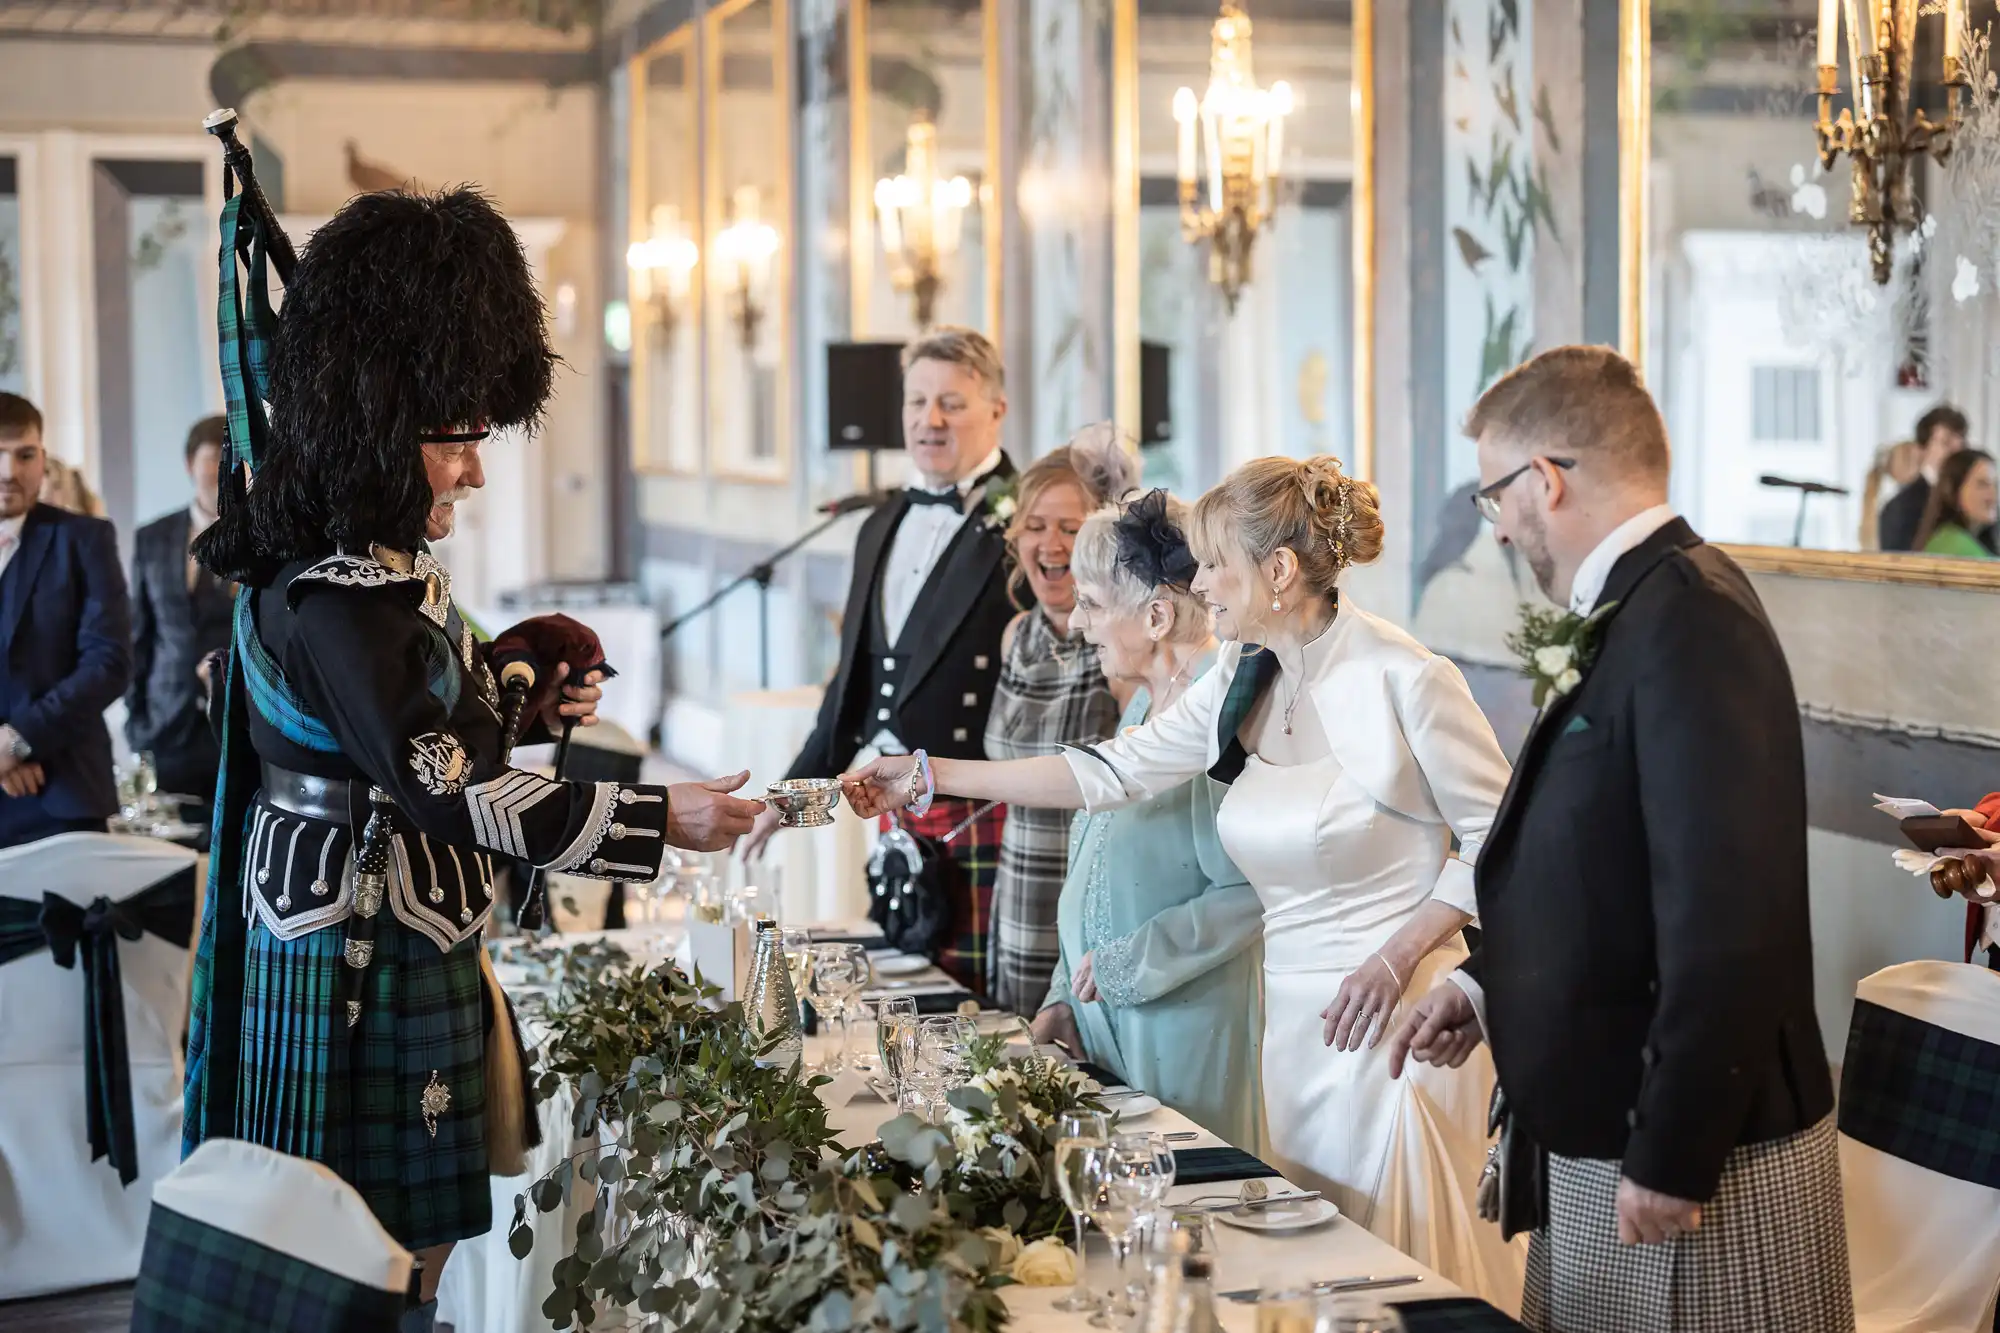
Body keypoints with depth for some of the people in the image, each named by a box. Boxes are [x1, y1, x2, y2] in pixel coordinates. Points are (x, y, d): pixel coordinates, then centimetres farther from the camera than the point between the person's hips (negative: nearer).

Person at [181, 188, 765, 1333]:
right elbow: (437, 790, -26)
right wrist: (656, 819, -25)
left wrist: (525, 710, 3)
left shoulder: (396, 569, 9)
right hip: (359, 968, -10)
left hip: (416, 949, 10)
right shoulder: (331, 597, -23)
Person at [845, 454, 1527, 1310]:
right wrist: (930, 776, 6)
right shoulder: (1242, 682, 6)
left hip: (1396, 1008, -6)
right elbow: (1113, 770, 8)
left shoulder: (1403, 678, -14)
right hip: (1295, 1010, 7)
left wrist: (1399, 953, -16)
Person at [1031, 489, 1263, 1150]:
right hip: (1104, 1021, 9)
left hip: (1186, 1036, -9)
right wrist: (1067, 995, 13)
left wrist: (1125, 967, -16)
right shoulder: (1144, 704, 13)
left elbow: (1248, 892, -23)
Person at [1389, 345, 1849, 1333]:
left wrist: (1670, 1159, -23)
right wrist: (1485, 982, 9)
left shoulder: (1691, 619, -21)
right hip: (1604, 1140, 9)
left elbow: (1729, 917, -26)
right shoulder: (1628, 613, 9)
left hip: (1696, 1168, -9)